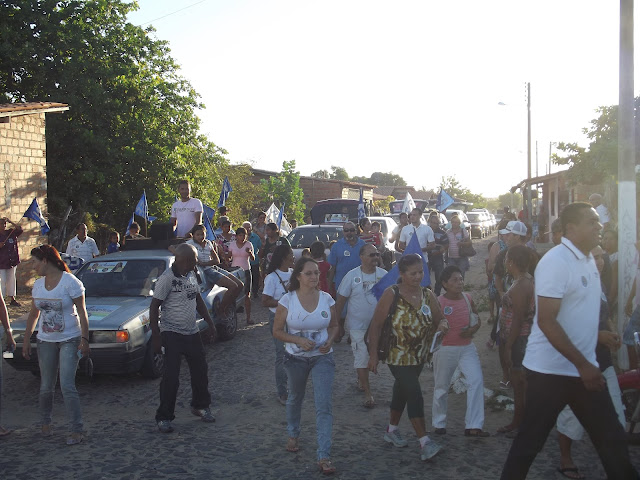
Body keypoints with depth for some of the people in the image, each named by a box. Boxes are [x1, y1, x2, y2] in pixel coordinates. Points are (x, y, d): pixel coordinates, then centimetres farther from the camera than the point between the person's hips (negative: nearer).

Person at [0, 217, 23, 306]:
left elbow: (20, 229, -4)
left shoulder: (11, 233, 6)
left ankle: (12, 299, 15)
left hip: (12, 261, 4)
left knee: (11, 280, 10)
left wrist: (10, 222, -8)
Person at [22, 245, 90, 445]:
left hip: (69, 340, -5)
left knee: (67, 385, -11)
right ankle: (45, 422, 31)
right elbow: (33, 315, 14)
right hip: (45, 341, 5)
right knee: (46, 387, 10)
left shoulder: (70, 282, -10)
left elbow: (82, 313, -10)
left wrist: (84, 339, -15)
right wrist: (26, 340, 10)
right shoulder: (38, 284, 8)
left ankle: (76, 430, -5)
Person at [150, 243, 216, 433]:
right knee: (171, 377, -7)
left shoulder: (191, 275, 6)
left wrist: (209, 323, 17)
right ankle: (164, 417, 6)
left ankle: (200, 406, 35)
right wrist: (156, 337, -17)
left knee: (200, 370, 15)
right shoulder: (167, 278, -16)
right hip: (172, 334, -7)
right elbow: (154, 307, -15)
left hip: (192, 332, 7)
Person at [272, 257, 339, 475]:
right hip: (295, 357, 0)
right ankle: (293, 434, 50)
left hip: (322, 357, 0)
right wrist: (299, 340, -21)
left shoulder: (327, 299, -7)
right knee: (295, 398, 22)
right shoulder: (287, 300, -12)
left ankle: (324, 457, -6)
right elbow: (277, 331, -7)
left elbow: (334, 326, 8)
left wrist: (329, 340, -13)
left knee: (324, 406, -9)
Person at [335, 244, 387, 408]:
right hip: (358, 325, -3)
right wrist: (338, 324, -3)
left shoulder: (383, 274, -3)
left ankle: (361, 379, 41)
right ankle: (368, 393, 4)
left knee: (371, 356, 17)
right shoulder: (352, 276, -10)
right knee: (361, 358, -3)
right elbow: (340, 301, -4)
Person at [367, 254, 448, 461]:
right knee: (414, 394, -14)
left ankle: (392, 430, 39)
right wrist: (373, 354, -15)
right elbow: (376, 324, -14)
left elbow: (439, 319, 4)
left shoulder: (427, 295, 1)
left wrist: (442, 325, -21)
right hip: (398, 356, -6)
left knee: (402, 390, 21)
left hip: (419, 357, 6)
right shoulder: (392, 294, -15)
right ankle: (425, 443, -11)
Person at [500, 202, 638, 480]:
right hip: (550, 371, -8)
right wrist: (583, 364, -21)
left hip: (583, 369, 8)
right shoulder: (557, 262, -18)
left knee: (613, 439, 11)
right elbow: (546, 321, -22)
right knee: (530, 441, 4)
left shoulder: (588, 259, 8)